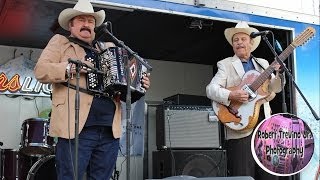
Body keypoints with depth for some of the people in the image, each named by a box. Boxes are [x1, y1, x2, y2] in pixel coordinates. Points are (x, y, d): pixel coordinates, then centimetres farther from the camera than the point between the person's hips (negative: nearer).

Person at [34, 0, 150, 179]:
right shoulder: (60, 42, 12)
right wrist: (70, 68, -16)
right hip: (77, 126, -5)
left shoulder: (109, 48, 26)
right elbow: (40, 70, -1)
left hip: (110, 129, 5)